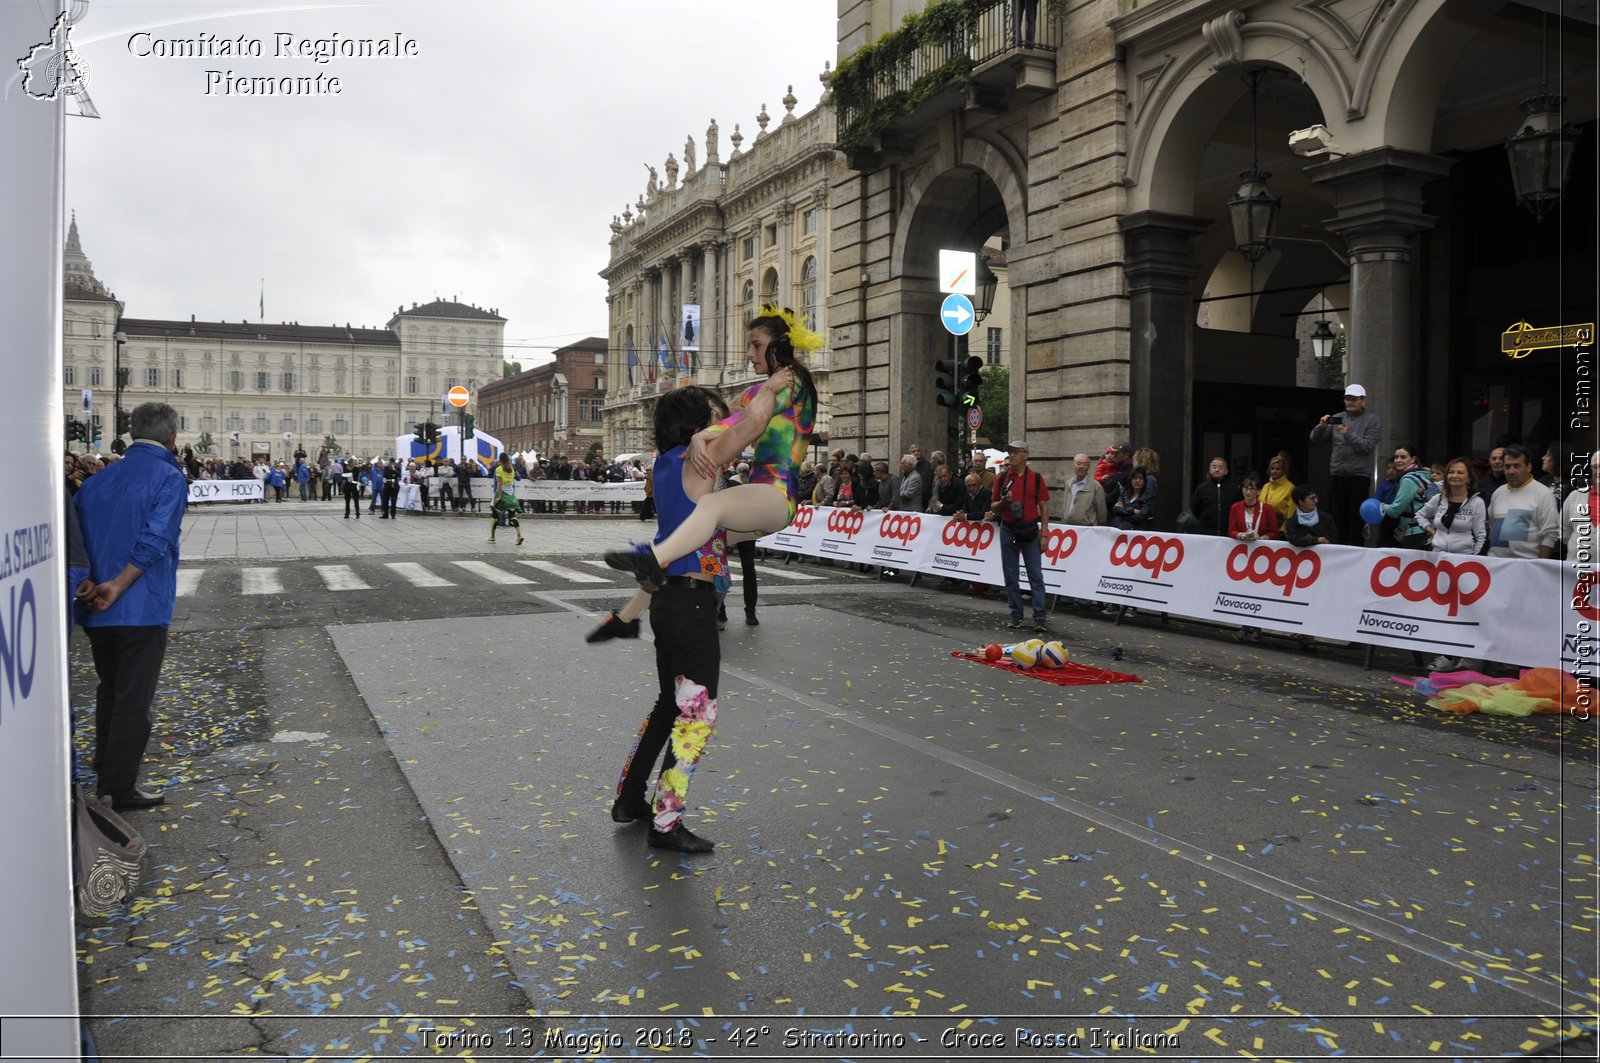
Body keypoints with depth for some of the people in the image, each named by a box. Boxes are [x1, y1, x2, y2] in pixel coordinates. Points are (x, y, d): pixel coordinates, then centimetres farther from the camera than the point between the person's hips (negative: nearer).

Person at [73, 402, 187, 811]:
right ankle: (120, 788, 6)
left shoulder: (98, 479, 12)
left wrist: (88, 583, -6)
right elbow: (155, 539, -21)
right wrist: (117, 586, -18)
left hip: (98, 609, 7)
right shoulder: (169, 477, -10)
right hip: (143, 608, -7)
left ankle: (105, 773, 30)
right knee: (134, 699, 1)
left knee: (109, 690, 20)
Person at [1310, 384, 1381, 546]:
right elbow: (1315, 439, 7)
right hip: (1338, 473, 3)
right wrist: (1322, 427, -13)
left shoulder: (1371, 420, 3)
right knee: (1339, 514, 5)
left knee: (1356, 515, -5)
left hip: (1360, 474, -3)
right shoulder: (1337, 418, 11)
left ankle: (1355, 544, -1)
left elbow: (1368, 446, -10)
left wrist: (1349, 435, -22)